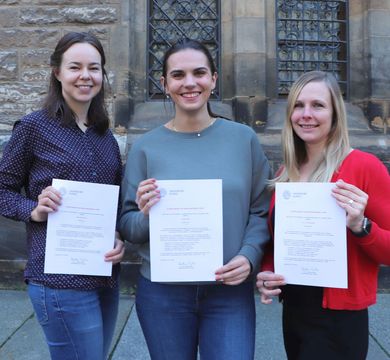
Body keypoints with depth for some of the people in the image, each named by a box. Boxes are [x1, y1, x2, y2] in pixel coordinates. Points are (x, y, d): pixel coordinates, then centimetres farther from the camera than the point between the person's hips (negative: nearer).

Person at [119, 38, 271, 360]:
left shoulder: (243, 138, 0)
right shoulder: (146, 146, -1)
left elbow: (261, 210, 3)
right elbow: (127, 225, 2)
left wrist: (249, 256, -13)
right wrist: (146, 215, -18)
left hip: (230, 292, 0)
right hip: (162, 293, 1)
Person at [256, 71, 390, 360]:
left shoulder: (364, 167, -13)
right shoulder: (286, 173, 3)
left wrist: (360, 226, -26)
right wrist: (266, 273, -5)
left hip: (339, 322, -5)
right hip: (292, 314, 6)